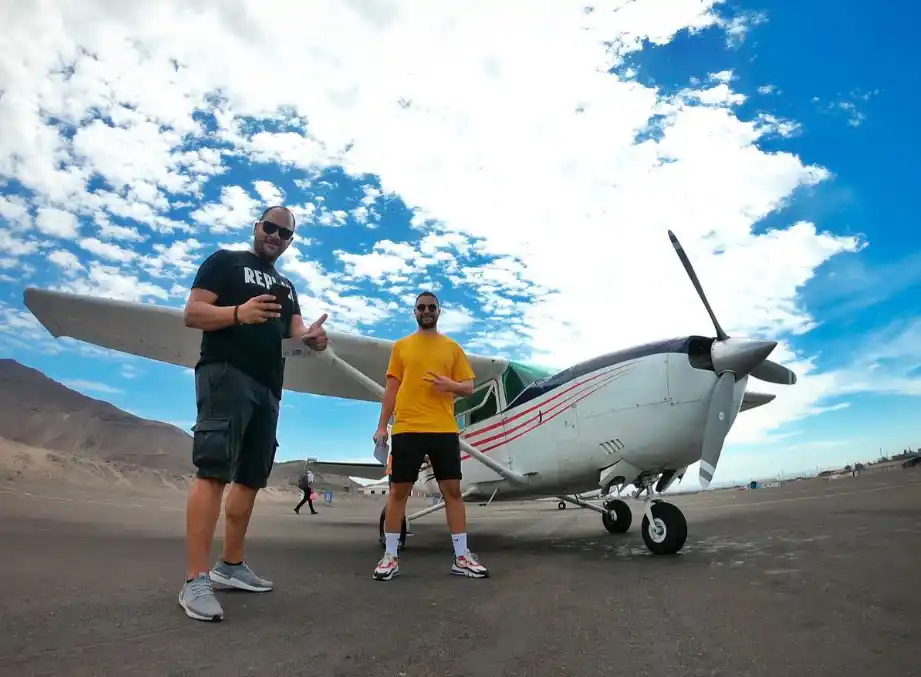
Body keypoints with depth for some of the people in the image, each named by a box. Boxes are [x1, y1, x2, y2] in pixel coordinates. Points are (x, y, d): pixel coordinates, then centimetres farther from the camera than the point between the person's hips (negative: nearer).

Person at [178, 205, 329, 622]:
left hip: (268, 387, 7)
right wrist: (239, 312, -23)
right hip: (226, 374, -7)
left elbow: (295, 331, 13)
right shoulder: (225, 261, 7)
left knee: (252, 477, 8)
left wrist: (312, 336, -11)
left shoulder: (286, 286, 25)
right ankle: (195, 581, -13)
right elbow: (192, 313, -4)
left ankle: (231, 565, 18)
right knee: (213, 471, -15)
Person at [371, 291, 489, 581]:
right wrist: (382, 426, 4)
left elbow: (469, 386, 9)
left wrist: (452, 385, -13)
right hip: (406, 428, 0)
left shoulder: (452, 347, 11)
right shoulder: (401, 346, 10)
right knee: (398, 490, 4)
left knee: (453, 490, 2)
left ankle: (461, 557, 13)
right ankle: (390, 556, 17)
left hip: (444, 429, 1)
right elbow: (391, 388, 10)